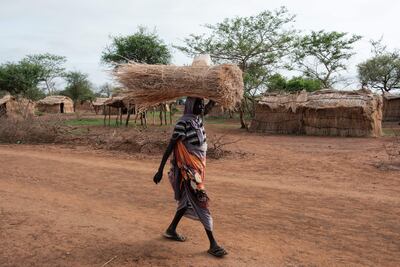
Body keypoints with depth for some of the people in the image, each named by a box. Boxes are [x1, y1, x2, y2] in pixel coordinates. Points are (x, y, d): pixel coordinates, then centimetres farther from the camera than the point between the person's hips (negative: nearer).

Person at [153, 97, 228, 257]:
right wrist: (160, 170, -18)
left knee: (188, 200, 19)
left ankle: (171, 230, 35)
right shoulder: (183, 123, -17)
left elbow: (206, 110, 30)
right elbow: (170, 146, -17)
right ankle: (213, 245, -1)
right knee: (201, 203, -7)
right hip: (188, 169, -9)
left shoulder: (198, 118, 6)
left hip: (197, 166, 9)